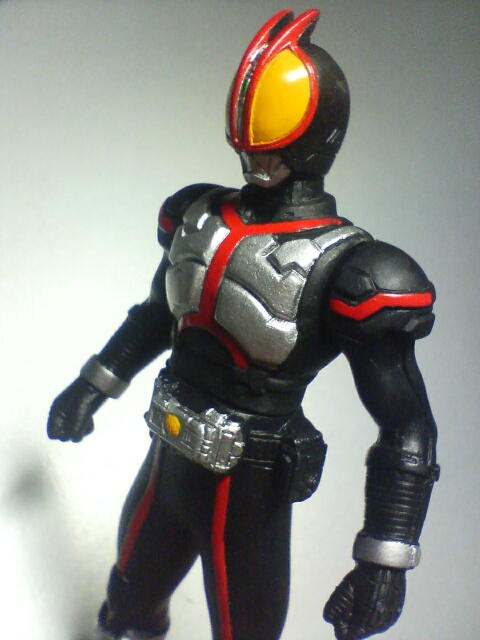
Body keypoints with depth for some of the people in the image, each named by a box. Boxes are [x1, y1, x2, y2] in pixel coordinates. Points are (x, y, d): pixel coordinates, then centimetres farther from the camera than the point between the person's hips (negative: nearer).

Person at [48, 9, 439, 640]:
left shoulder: (348, 272, -21)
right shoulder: (198, 216, -3)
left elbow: (408, 429, -19)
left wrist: (385, 559, -22)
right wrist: (93, 386, 22)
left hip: (250, 490, -5)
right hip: (168, 461, 6)